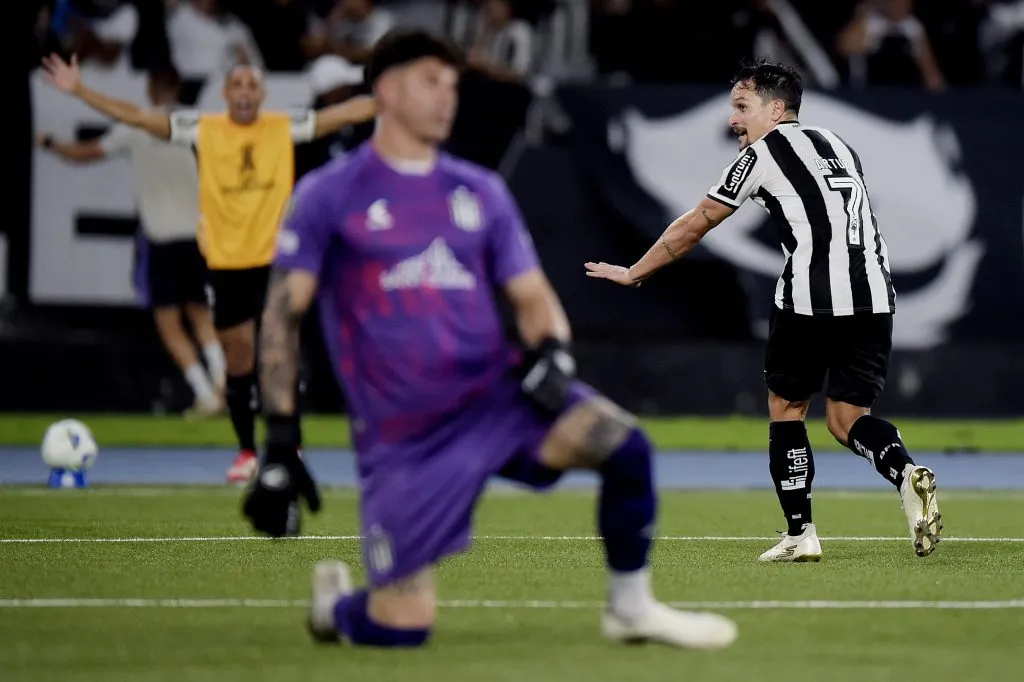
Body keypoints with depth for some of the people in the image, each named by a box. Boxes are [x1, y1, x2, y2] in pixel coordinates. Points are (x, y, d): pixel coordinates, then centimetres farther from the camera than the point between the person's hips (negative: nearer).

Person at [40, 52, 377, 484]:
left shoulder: (285, 128, 1)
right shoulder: (203, 129, 0)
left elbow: (348, 112, 1)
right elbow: (136, 117, -1)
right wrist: (79, 90, -7)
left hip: (274, 257, -1)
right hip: (224, 261, 1)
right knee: (238, 360, 7)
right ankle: (246, 452, 20)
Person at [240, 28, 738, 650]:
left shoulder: (482, 192, 12)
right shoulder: (329, 196, -1)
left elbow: (533, 297, 13)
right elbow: (283, 314, -3)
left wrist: (552, 350, -11)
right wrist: (280, 444, -10)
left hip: (498, 395, 4)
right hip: (403, 435, -3)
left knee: (625, 445, -23)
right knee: (402, 628, -11)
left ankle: (631, 608, -1)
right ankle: (335, 600, 26)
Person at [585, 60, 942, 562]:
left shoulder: (762, 153, 6)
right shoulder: (838, 145, 24)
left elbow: (694, 226, 12)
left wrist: (633, 273, 23)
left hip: (811, 295, -5)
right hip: (873, 296, 5)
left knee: (786, 407, 13)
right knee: (846, 417, 10)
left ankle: (800, 535, 9)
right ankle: (908, 475, -19)